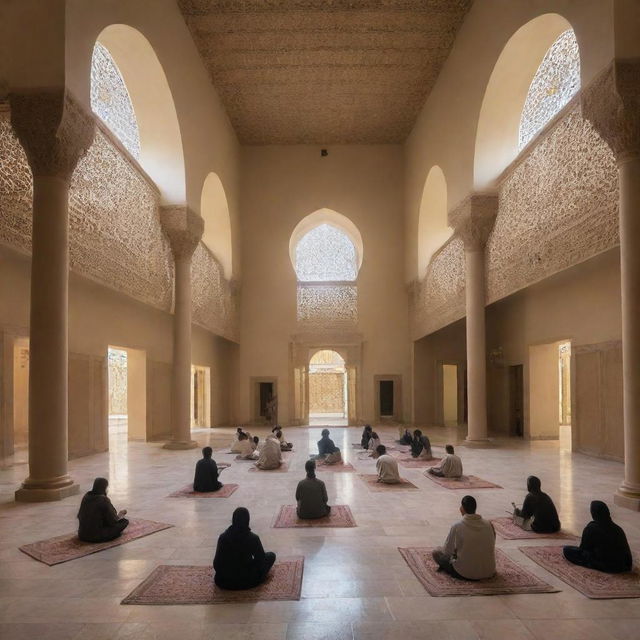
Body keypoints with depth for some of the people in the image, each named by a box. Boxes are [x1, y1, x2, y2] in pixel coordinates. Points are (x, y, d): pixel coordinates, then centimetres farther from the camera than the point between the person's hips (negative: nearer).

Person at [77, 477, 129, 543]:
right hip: (97, 537, -8)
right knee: (125, 521, 0)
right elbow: (113, 521, -12)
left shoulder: (86, 496, 0)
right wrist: (120, 514, 10)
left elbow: (79, 516, 13)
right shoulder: (104, 500, -18)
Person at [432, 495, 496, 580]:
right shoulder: (488, 524, -5)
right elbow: (492, 547, 10)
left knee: (436, 551, 12)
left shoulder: (457, 527, -16)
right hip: (488, 572, 4)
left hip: (466, 573, -4)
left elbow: (447, 551, -6)